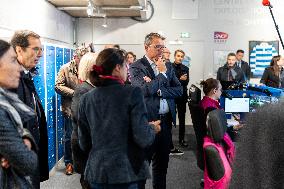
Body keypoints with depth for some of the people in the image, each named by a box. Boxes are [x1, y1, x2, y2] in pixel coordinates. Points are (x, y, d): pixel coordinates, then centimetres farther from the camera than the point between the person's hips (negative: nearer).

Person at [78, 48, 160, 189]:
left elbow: (84, 144, 5)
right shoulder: (132, 93, -11)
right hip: (125, 172, -4)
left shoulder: (86, 98, 1)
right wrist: (152, 128, 4)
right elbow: (142, 138, -16)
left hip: (96, 172, 4)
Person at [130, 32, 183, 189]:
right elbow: (145, 90, -21)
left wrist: (158, 90, -11)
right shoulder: (136, 67, -6)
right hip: (147, 120, -5)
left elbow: (179, 90, 3)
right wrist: (162, 74, -11)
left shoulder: (167, 66, 10)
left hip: (166, 119, 6)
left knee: (162, 160, 16)